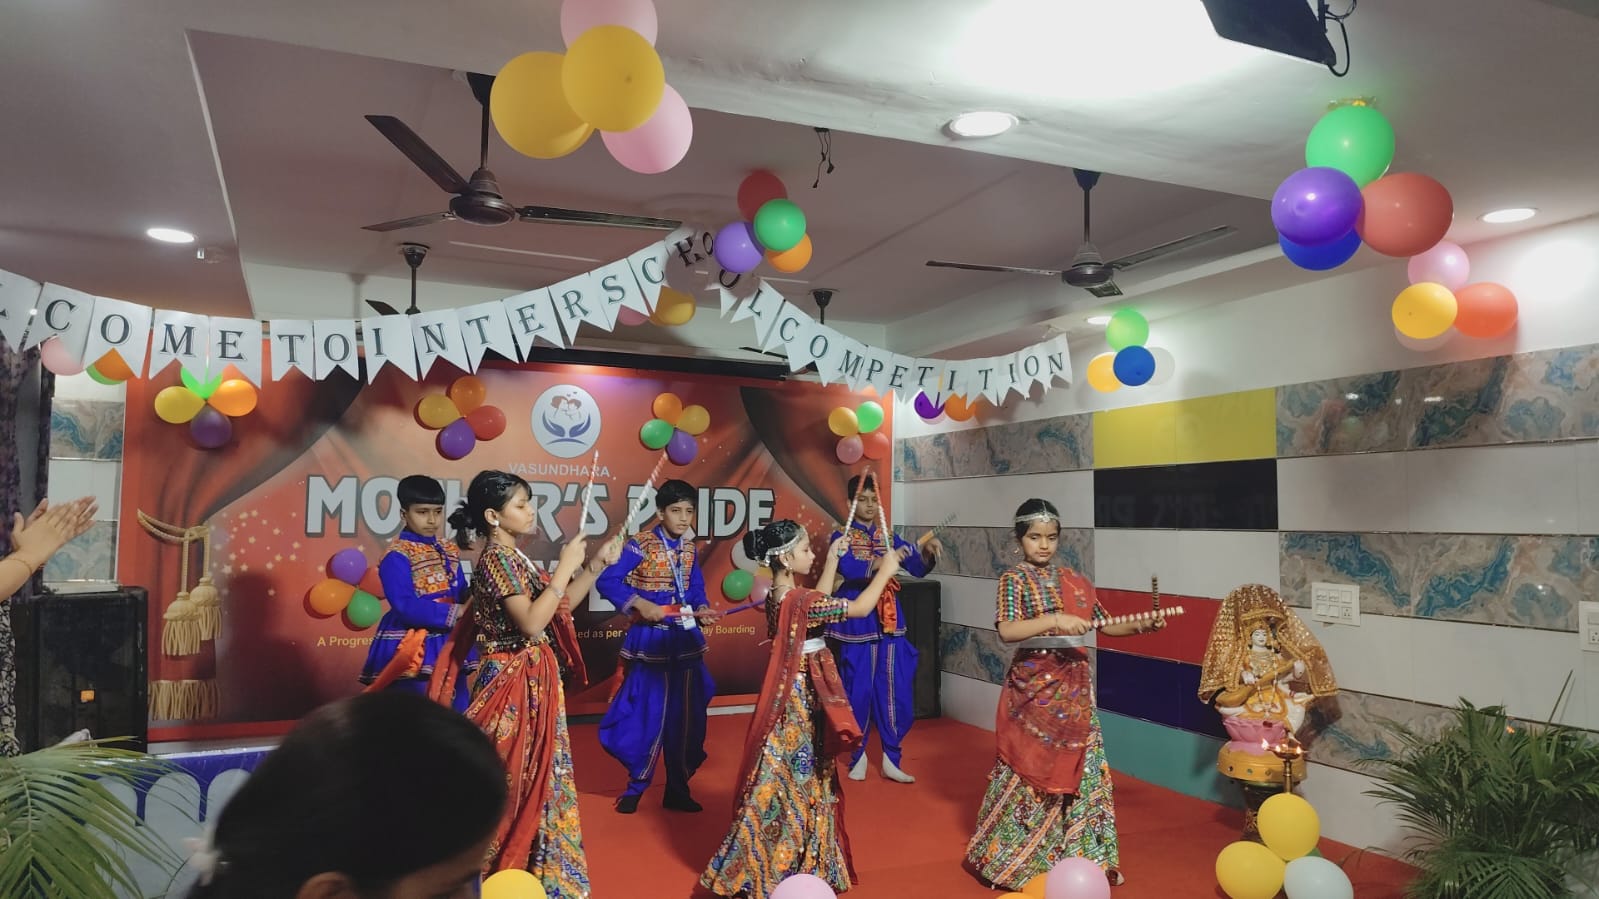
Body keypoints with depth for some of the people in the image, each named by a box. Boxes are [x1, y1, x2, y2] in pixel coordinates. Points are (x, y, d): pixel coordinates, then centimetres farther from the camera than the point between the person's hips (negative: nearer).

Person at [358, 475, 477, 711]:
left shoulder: (449, 550, 10)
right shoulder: (397, 555, -12)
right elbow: (406, 607, -21)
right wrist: (456, 612, -25)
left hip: (449, 644, 7)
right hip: (412, 650, -7)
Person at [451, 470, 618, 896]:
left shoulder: (514, 558, 11)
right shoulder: (497, 559, -17)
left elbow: (557, 604, 16)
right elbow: (532, 622, -26)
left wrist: (597, 564, 8)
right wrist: (565, 566, -22)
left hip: (534, 681, 9)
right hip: (513, 684, -9)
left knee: (534, 777, 16)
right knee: (512, 782, 1)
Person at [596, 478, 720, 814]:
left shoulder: (689, 547, 4)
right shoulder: (642, 545, -13)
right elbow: (607, 581, -17)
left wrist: (702, 608, -7)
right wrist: (639, 603, -24)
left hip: (686, 640, 6)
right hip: (651, 640, -6)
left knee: (687, 714, 10)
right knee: (648, 714, 0)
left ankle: (678, 788, 24)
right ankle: (635, 786, 20)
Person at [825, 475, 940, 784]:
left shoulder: (889, 537, 10)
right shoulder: (842, 537, -3)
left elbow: (919, 569, 3)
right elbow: (849, 569, -22)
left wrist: (928, 552, -18)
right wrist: (884, 561, -38)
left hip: (888, 621, 4)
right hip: (857, 623, -4)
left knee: (894, 690, 3)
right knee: (858, 691, 2)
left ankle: (891, 760, 14)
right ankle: (858, 756, 20)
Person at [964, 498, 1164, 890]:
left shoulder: (1076, 582, 7)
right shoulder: (1014, 580, -8)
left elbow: (1105, 624, 12)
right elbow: (1006, 631, -22)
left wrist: (1139, 626, -6)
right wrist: (1055, 620, -32)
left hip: (1074, 689, 5)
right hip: (1032, 689, -5)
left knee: (1079, 770, 8)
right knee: (1029, 772, 3)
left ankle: (1077, 856, 22)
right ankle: (1017, 859, 20)